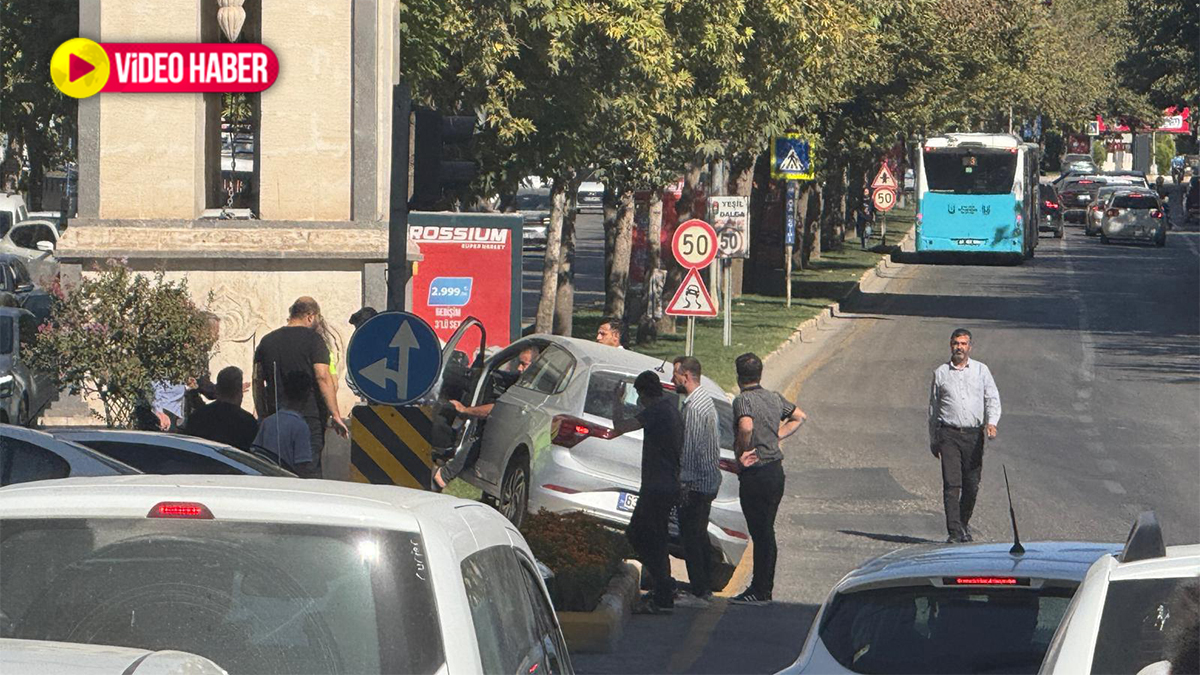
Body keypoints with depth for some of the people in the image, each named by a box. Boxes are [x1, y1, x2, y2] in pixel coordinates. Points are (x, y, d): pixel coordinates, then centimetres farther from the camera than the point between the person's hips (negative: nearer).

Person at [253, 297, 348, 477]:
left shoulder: (267, 340, 11)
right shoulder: (312, 339, -5)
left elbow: (257, 380, 11)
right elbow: (323, 377, -12)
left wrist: (262, 416, 16)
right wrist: (336, 416, -11)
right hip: (309, 416, -5)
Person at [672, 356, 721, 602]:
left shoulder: (693, 408, -20)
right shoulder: (706, 400, 11)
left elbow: (689, 450, -21)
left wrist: (682, 481, -15)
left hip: (695, 483, -10)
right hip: (710, 479, 10)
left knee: (690, 536, -3)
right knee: (700, 535, 18)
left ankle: (699, 589, 0)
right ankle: (706, 586, 25)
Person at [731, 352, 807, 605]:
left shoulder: (743, 400, -14)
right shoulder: (775, 398, 10)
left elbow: (746, 427, -33)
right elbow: (800, 416, 26)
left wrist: (742, 453, -18)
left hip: (755, 475, -8)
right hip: (776, 471, 8)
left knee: (760, 534, -3)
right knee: (766, 533, 14)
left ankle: (760, 592, 1)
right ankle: (763, 588, 20)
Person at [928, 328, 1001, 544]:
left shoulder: (981, 370, 9)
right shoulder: (940, 373, 10)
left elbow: (992, 398, 4)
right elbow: (933, 407, 15)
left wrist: (991, 422, -16)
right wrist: (933, 441, 15)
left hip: (974, 435, 1)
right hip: (949, 434, -1)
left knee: (972, 485, 4)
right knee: (951, 484, -11)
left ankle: (964, 525, 26)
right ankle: (954, 533, -12)